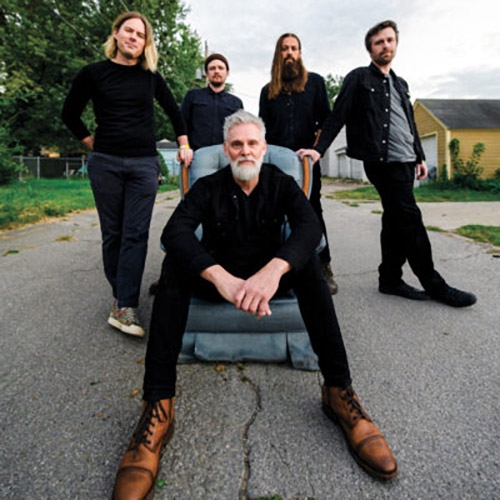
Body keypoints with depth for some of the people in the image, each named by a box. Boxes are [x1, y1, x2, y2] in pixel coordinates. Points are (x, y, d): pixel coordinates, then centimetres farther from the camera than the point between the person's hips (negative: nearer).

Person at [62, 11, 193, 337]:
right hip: (106, 163, 0)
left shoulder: (150, 77, 11)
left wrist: (184, 145, 15)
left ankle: (125, 308, -6)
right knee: (113, 233, 4)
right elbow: (70, 114, 13)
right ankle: (120, 294, 18)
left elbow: (173, 111, 22)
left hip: (144, 164, 1)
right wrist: (93, 144, 6)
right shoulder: (94, 74, 6)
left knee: (135, 234, -7)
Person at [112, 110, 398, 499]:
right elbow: (174, 231, -25)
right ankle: (158, 407, -33)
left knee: (307, 261, -28)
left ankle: (339, 392, -25)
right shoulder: (208, 187, -5)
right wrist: (221, 277, -44)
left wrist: (274, 269, -46)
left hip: (268, 275, 1)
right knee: (175, 263, -29)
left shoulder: (282, 184, -2)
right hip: (218, 276, 0)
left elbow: (310, 226, -23)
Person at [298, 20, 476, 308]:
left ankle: (390, 279, 17)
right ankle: (434, 286, -1)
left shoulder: (401, 84, 24)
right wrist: (319, 149, -16)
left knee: (396, 221, 8)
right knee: (410, 219, -10)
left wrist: (420, 157, 21)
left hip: (405, 162, 7)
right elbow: (338, 117, -5)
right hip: (383, 162, -7)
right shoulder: (358, 79, 4)